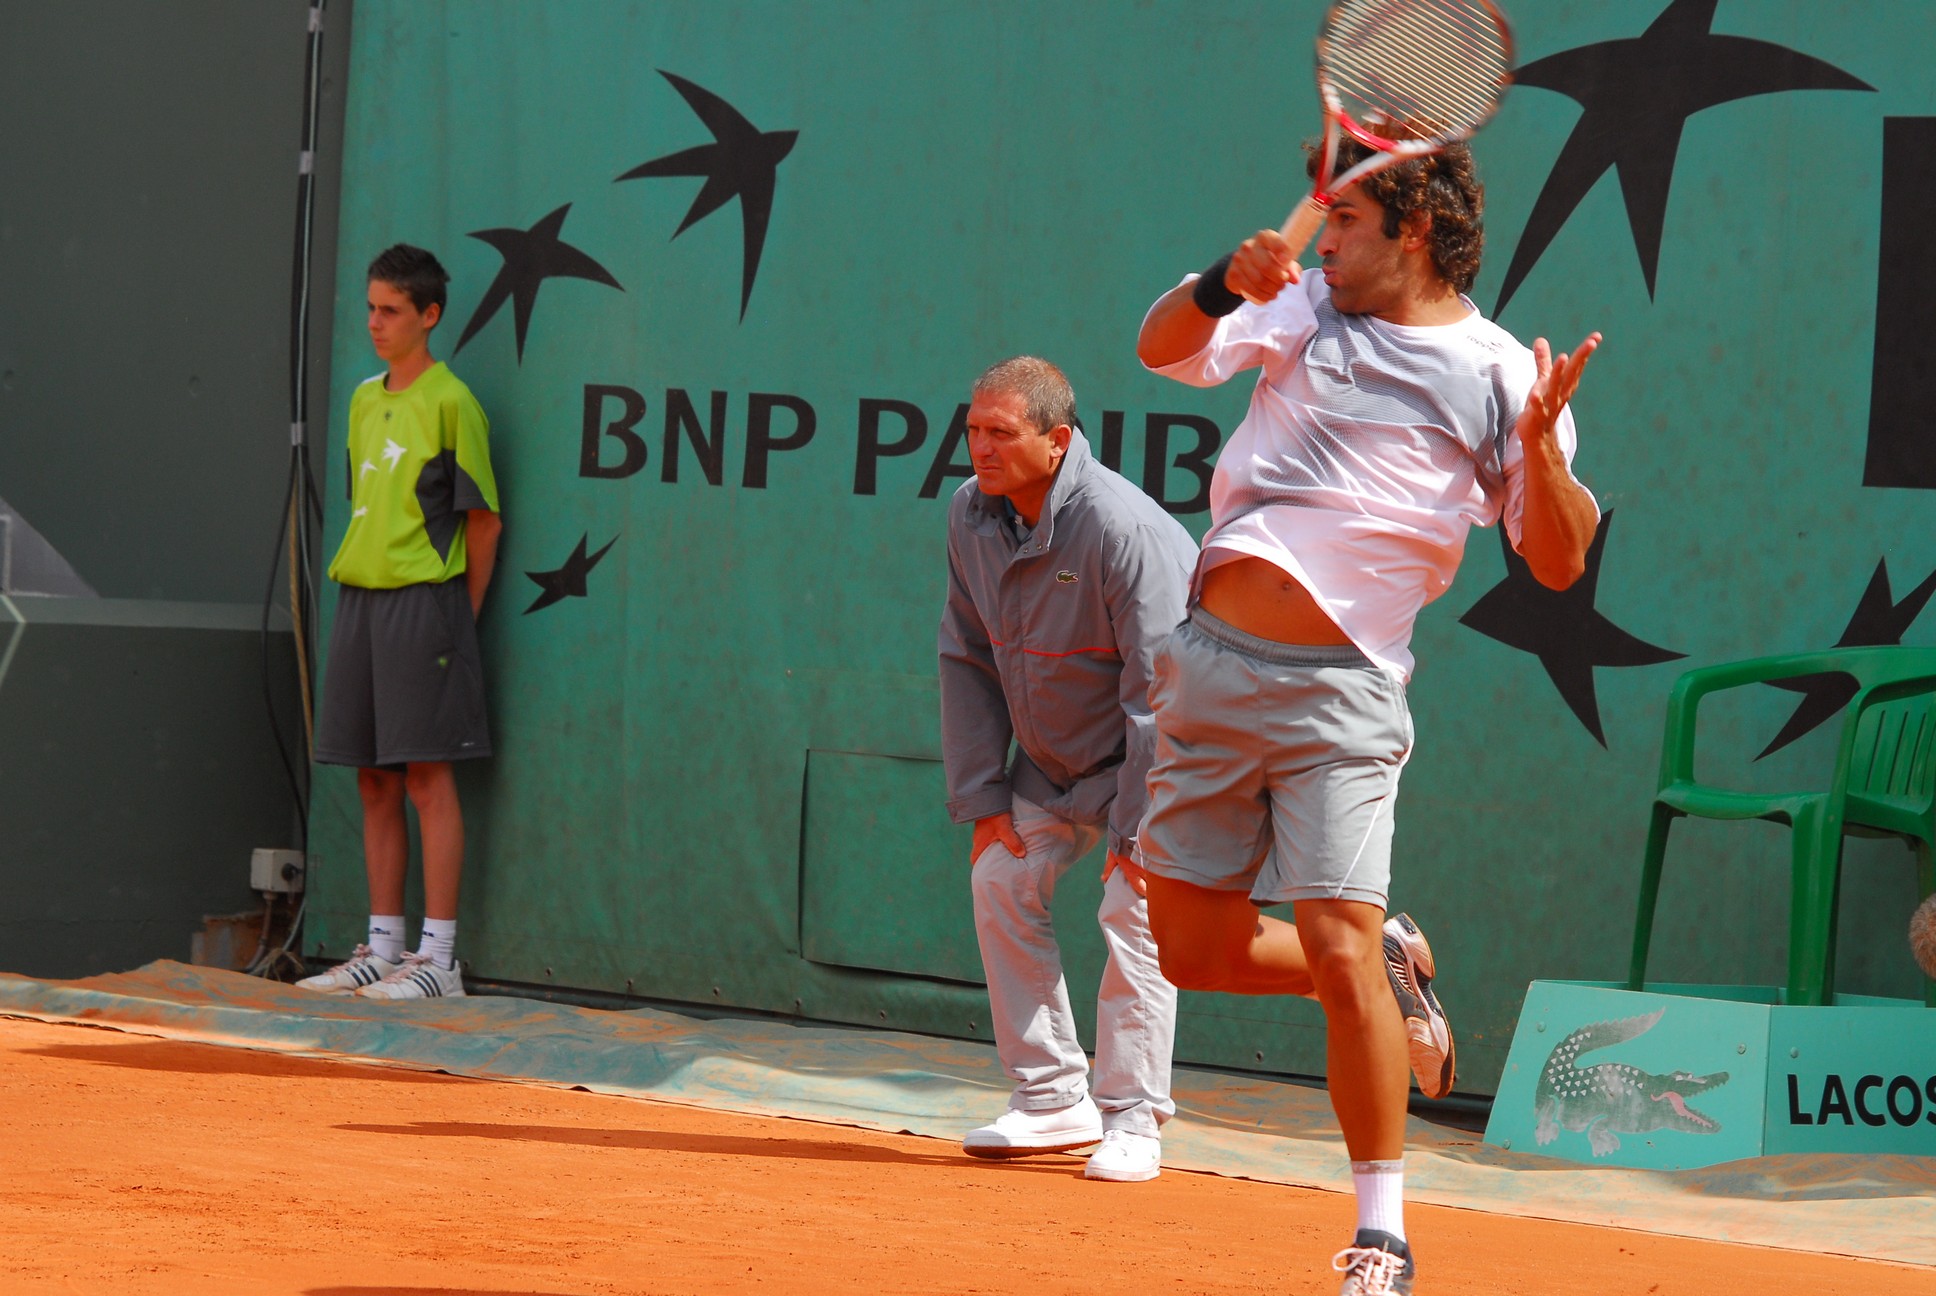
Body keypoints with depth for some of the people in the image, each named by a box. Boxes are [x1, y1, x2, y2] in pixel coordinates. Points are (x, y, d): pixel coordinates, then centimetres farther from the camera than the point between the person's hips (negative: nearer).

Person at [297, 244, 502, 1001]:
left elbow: (483, 519, -5)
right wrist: (355, 589, 13)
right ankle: (382, 947, 13)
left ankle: (438, 956, -6)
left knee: (426, 778, -7)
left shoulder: (450, 402, -6)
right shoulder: (363, 402, 15)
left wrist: (459, 616, -3)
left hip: (423, 604, -7)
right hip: (360, 600, 7)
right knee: (374, 781, 8)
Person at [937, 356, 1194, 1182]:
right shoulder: (971, 515, -8)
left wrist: (1136, 832, -27)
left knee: (1134, 909, -18)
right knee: (1001, 880, -2)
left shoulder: (1122, 530, -30)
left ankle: (1131, 1118, -10)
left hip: (1157, 753, -7)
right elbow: (967, 662, 2)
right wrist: (981, 798, -4)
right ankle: (1053, 1099, 5)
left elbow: (1158, 693, -28)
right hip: (1049, 757, 7)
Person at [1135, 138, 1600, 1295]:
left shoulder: (1496, 375, -1)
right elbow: (1164, 348, 3)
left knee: (1340, 950, -15)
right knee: (1196, 950, 8)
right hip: (1212, 666, 5)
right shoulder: (1306, 310, 11)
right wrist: (1224, 284, -16)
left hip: (1337, 691, -5)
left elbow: (1560, 562, -2)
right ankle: (1391, 968, 34)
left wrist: (1541, 445, -20)